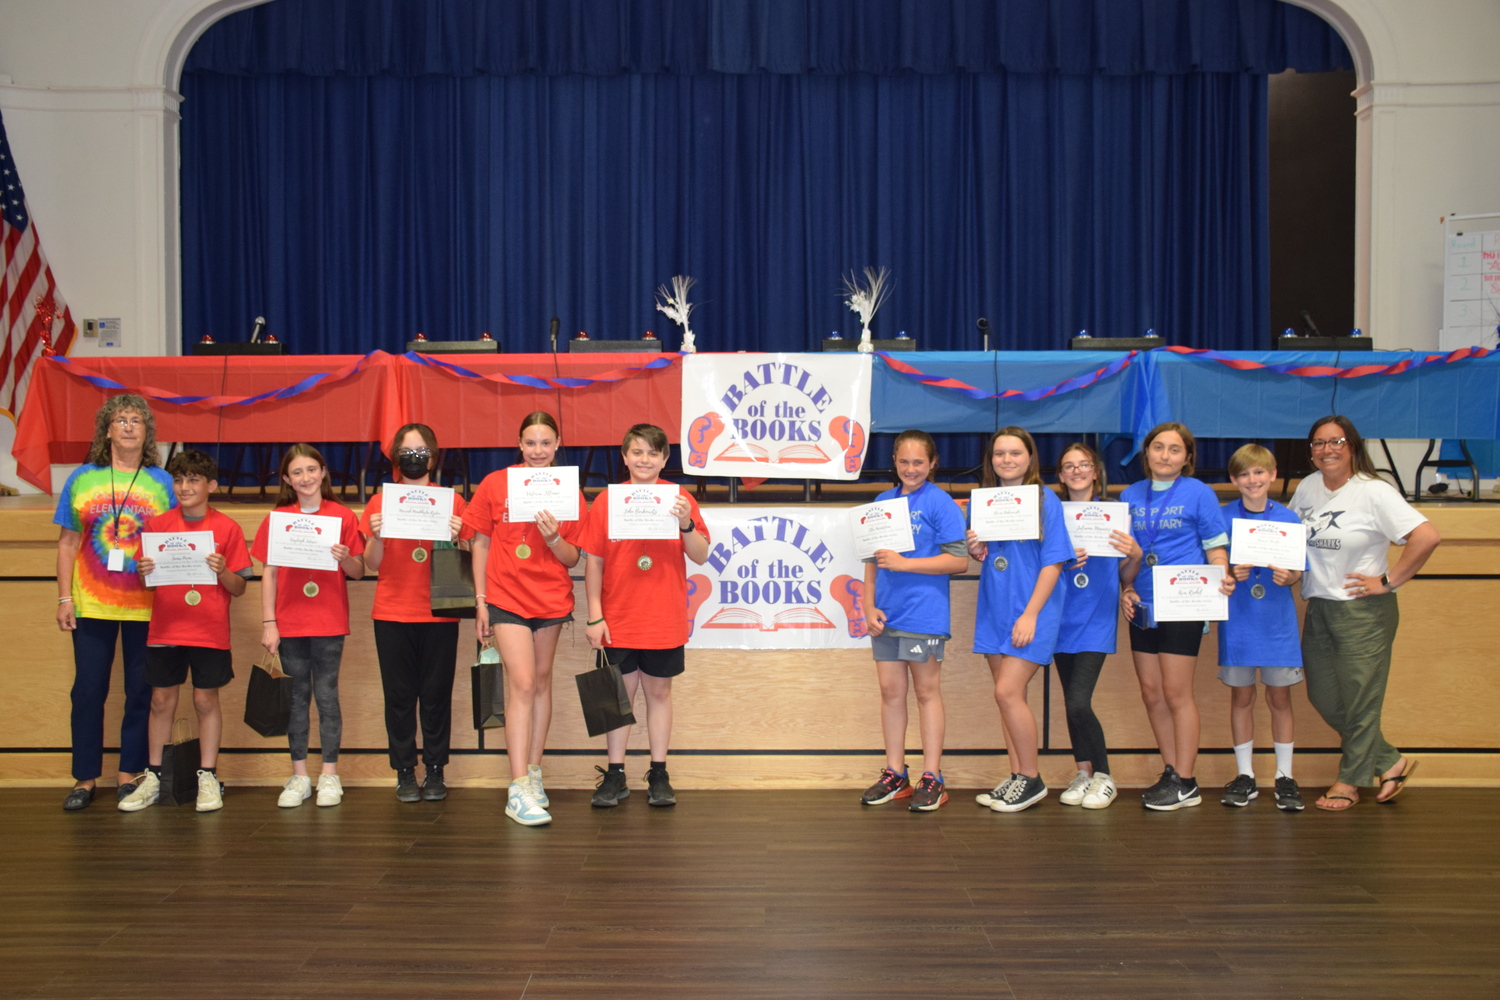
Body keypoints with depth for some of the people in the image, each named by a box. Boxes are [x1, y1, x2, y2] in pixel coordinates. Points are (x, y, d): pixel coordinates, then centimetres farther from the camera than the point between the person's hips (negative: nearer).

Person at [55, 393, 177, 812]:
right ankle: (85, 778, 15)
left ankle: (130, 774, 16)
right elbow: (67, 542, 6)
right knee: (88, 690, 5)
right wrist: (64, 597, 0)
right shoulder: (82, 479, 4)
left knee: (141, 691, 5)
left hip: (146, 606, 0)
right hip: (91, 605, 1)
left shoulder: (162, 483, 3)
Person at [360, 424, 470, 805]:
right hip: (392, 615, 1)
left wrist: (454, 538, -12)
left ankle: (435, 771, 9)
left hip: (439, 614, -1)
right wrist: (376, 536, -12)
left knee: (437, 694, 1)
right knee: (399, 695, 2)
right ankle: (405, 773, 9)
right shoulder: (380, 502, 8)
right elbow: (372, 564, 6)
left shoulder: (452, 501, 6)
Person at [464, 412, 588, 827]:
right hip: (507, 597, -2)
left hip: (551, 598, 3)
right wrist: (480, 600, -1)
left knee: (541, 682, 10)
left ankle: (533, 772, 23)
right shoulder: (495, 483, -2)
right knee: (522, 684, -11)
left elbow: (573, 559, 2)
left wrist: (554, 538, -18)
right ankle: (519, 790, -12)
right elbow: (481, 544, 3)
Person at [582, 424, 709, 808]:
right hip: (618, 620, 0)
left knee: (659, 692, 9)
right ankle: (615, 775, 15)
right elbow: (594, 562, 0)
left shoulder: (679, 499, 0)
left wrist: (686, 524, -22)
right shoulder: (606, 501, 0)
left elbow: (701, 556, -4)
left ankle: (659, 776, 17)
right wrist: (594, 616, -4)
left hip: (664, 620, 0)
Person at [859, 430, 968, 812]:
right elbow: (872, 559, 13)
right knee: (890, 690, 9)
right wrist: (869, 606, 2)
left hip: (924, 614, -5)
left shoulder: (940, 503, -5)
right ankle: (894, 774, 19)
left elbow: (959, 560, -12)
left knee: (927, 691, 2)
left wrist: (903, 563, -16)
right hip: (885, 615, 5)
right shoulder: (883, 501, 11)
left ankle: (932, 778, 9)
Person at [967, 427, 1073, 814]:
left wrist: (1030, 615, -16)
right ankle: (1017, 775, 18)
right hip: (994, 609, 6)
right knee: (1007, 695, 9)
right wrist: (975, 549, -8)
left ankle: (1032, 780, 2)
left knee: (1008, 692, -12)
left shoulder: (1046, 500, -7)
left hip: (1031, 611, -5)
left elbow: (1053, 563, -10)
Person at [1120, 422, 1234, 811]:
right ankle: (1171, 773, 20)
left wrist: (1222, 579, -20)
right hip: (1143, 606, 5)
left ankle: (1185, 784, 6)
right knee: (1151, 693, 8)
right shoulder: (1131, 495, 11)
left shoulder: (1198, 493, -2)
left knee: (1176, 692, -3)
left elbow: (1215, 547, -2)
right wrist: (1125, 589, 2)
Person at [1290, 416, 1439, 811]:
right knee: (1323, 697, 10)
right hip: (1318, 609, 7)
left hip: (1363, 611, -7)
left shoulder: (1374, 493, -13)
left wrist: (1388, 581, -17)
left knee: (1359, 700, 2)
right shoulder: (1307, 487, 7)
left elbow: (1427, 537, -21)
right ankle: (1390, 762, 26)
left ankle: (1349, 781, 19)